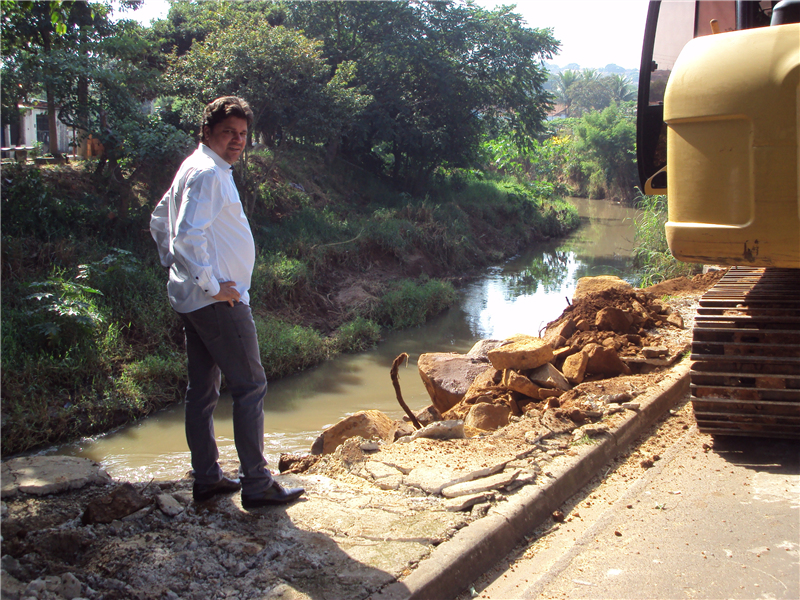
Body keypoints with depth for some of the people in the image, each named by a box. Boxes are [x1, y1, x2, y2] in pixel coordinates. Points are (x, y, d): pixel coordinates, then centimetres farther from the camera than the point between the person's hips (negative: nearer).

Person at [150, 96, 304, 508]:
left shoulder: (195, 169, 17)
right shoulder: (208, 173, -16)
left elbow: (159, 221, 27)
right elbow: (188, 236, -27)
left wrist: (176, 268, 22)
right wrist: (212, 286, -20)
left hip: (192, 299, 11)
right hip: (218, 302, -10)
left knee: (203, 389, 13)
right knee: (250, 385, -5)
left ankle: (206, 478, 21)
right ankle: (256, 485, -1)